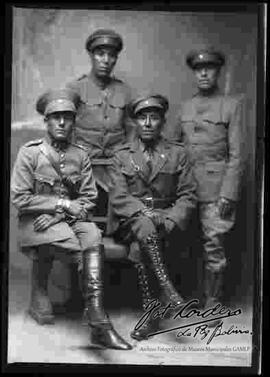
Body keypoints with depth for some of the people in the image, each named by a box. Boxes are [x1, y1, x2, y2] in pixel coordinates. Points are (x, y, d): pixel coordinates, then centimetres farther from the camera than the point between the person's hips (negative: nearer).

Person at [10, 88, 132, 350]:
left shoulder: (80, 155, 9)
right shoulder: (30, 153, 0)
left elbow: (89, 199, 4)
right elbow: (19, 198, -6)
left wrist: (58, 215, -13)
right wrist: (61, 204, -13)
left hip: (71, 220, 3)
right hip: (35, 222, -2)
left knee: (93, 236, -32)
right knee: (91, 250, -31)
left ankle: (97, 324, -36)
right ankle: (99, 323, -17)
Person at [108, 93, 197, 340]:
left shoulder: (177, 153, 10)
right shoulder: (122, 155, 10)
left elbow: (188, 196, 4)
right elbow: (119, 197, -1)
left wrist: (169, 221, -14)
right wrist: (146, 214, -19)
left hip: (166, 219, 0)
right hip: (131, 219, 0)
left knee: (140, 247, -32)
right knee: (144, 227, -36)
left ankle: (150, 313, -26)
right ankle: (167, 290, -35)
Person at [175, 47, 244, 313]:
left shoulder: (232, 104, 2)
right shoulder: (185, 107, 14)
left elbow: (236, 154, -3)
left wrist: (228, 193, -11)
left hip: (215, 187, -4)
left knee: (213, 246, -3)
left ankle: (212, 305, 9)